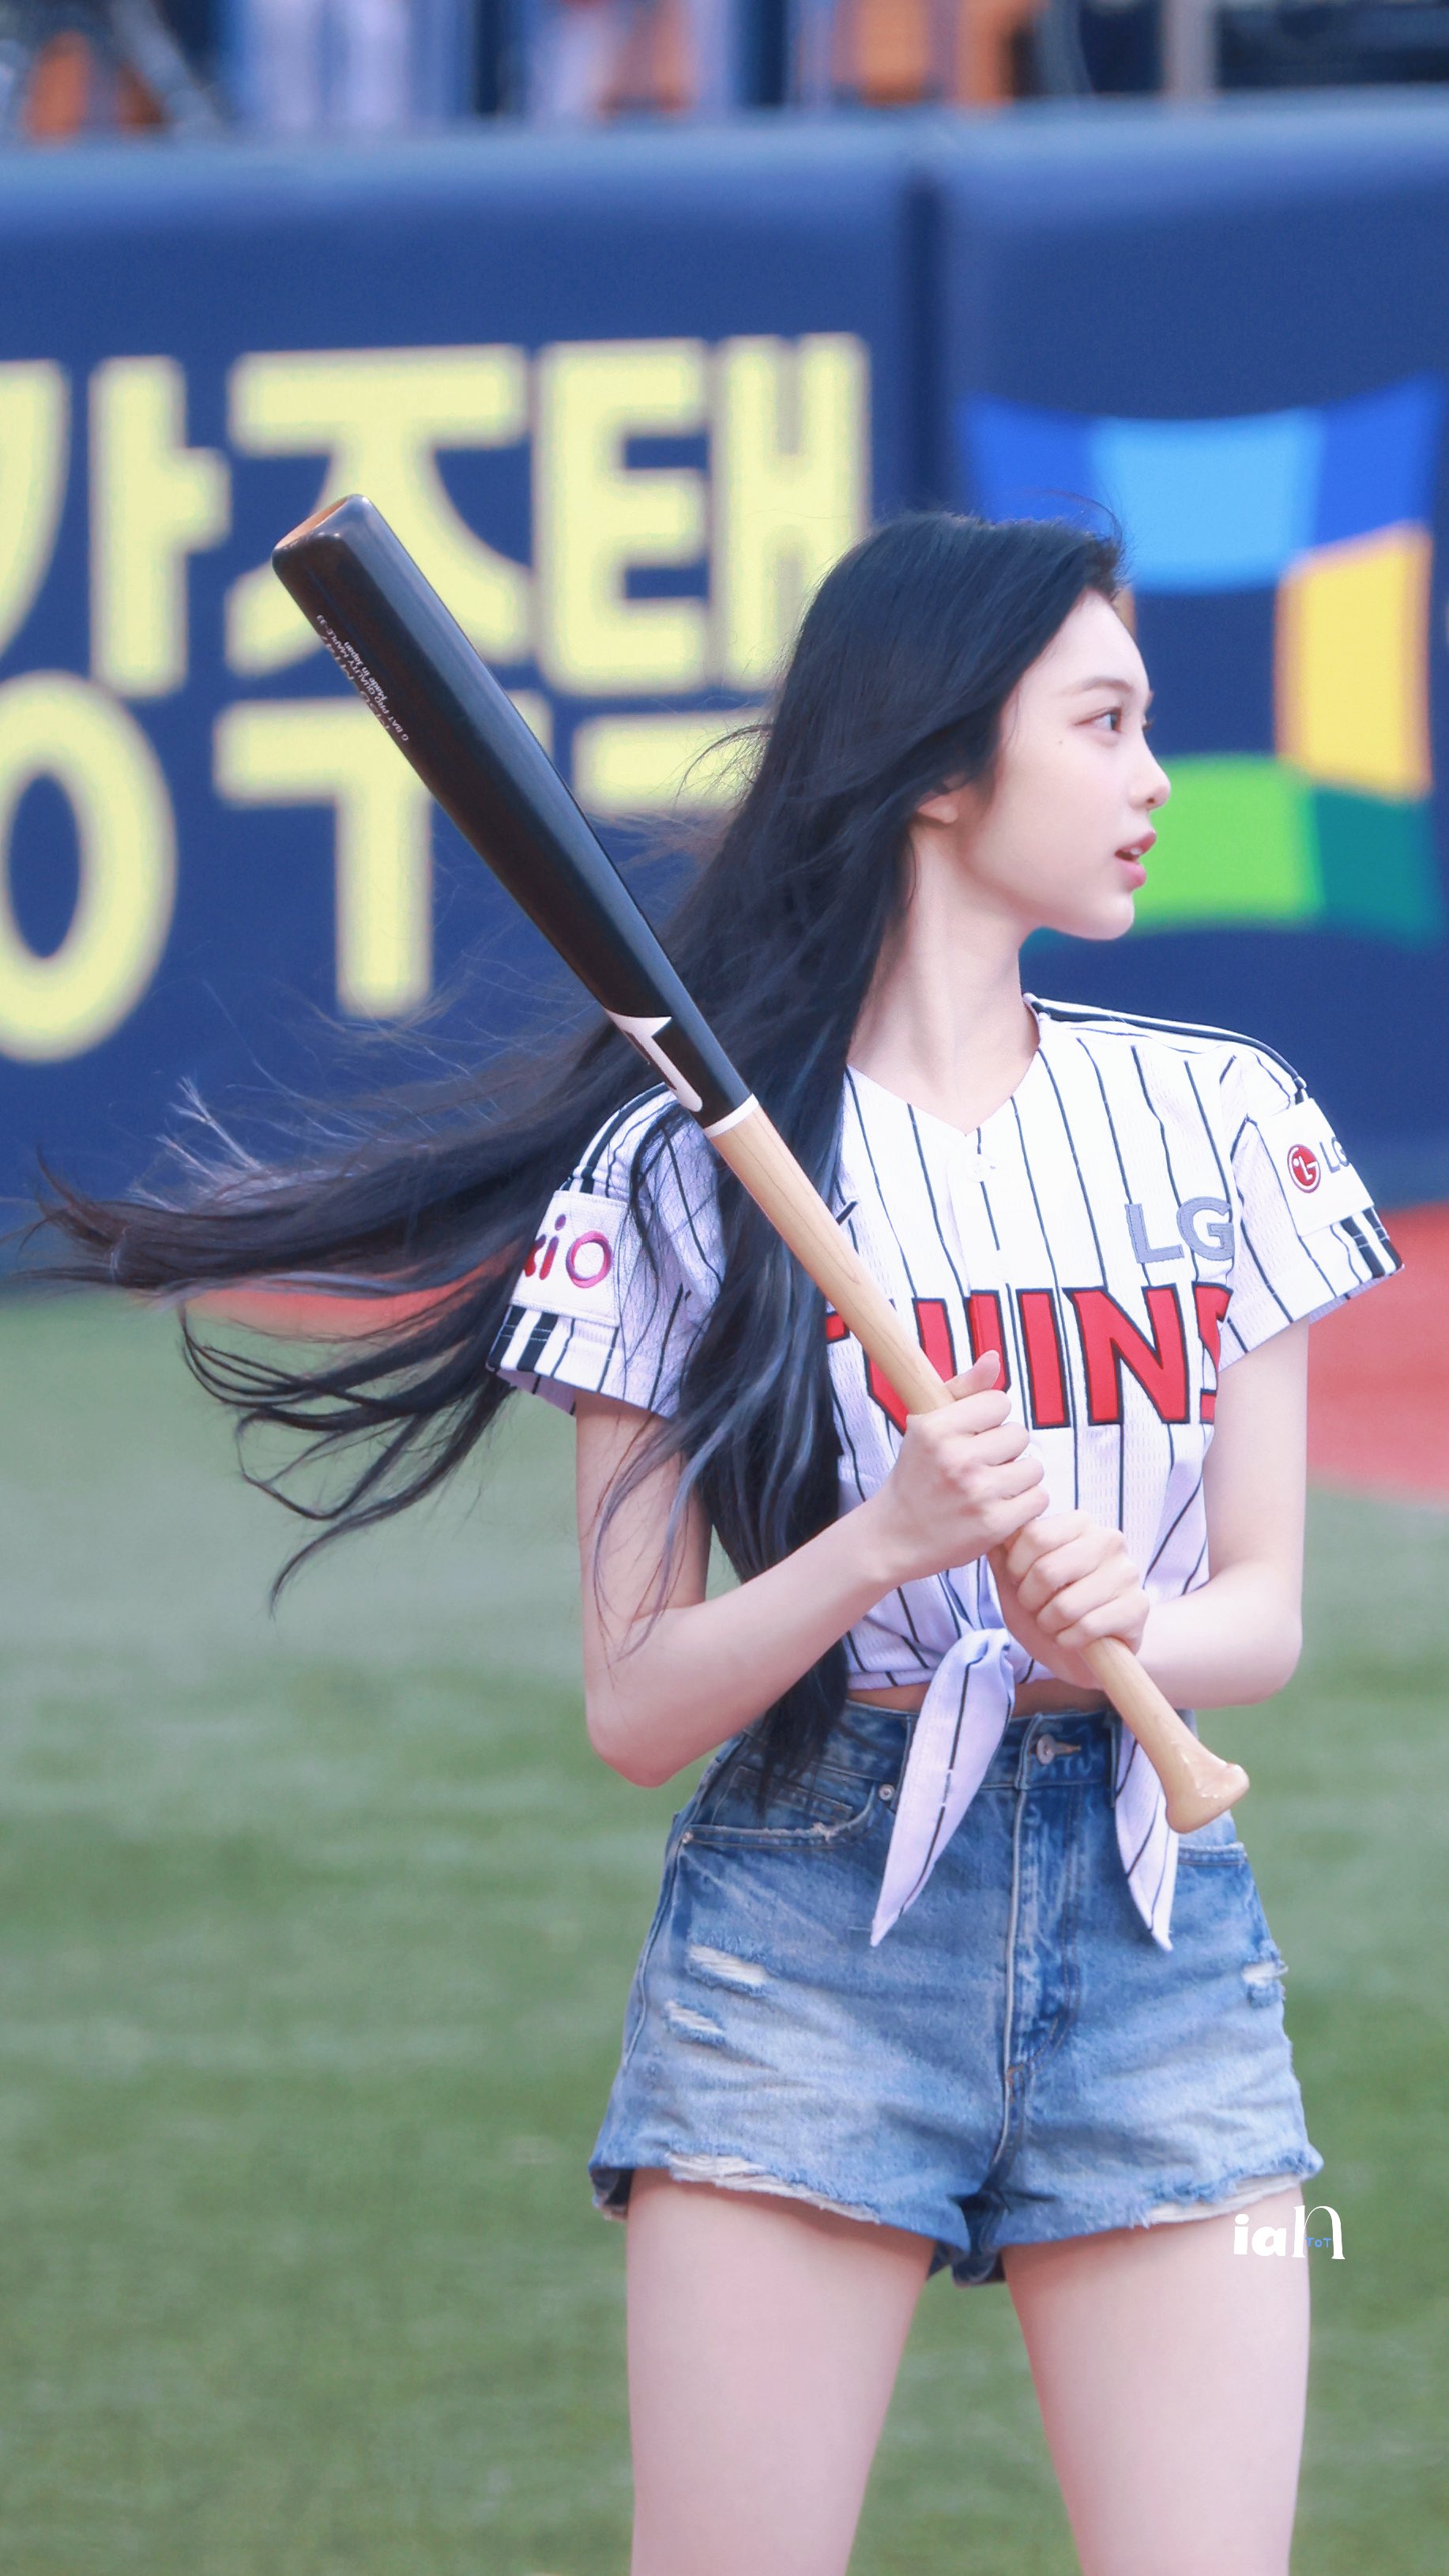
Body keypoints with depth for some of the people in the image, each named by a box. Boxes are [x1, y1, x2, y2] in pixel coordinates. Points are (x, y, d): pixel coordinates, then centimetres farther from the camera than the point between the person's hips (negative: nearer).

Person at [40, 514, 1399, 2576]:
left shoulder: (1224, 1121, 9)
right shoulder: (691, 1167, 0)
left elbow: (1266, 1615, 9)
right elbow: (633, 1709, -2)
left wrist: (1130, 1631, -14)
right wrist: (886, 1541, -19)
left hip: (1160, 1939, 3)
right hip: (805, 1936, -3)